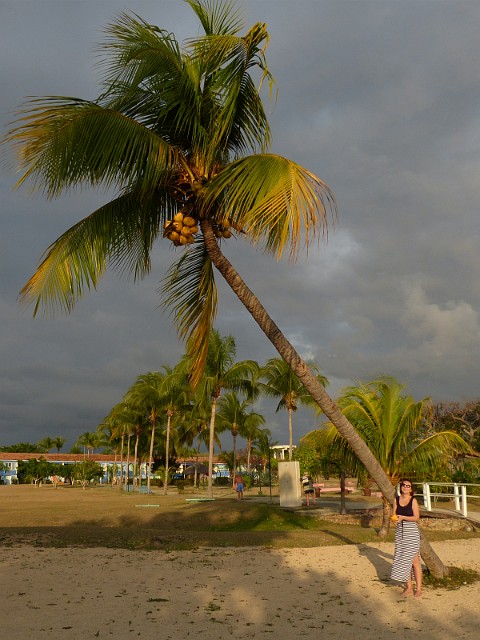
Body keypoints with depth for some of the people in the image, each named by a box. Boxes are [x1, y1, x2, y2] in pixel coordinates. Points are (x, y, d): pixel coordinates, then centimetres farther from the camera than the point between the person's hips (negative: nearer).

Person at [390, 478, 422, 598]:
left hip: (412, 532, -4)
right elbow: (394, 515, 8)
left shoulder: (413, 500, -5)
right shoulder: (396, 499, 7)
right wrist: (394, 518, -14)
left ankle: (418, 589, 7)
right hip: (400, 532, 4)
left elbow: (416, 517, -11)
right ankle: (409, 588, 18)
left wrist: (403, 517, -21)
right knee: (403, 560, 8)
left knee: (414, 560, -2)